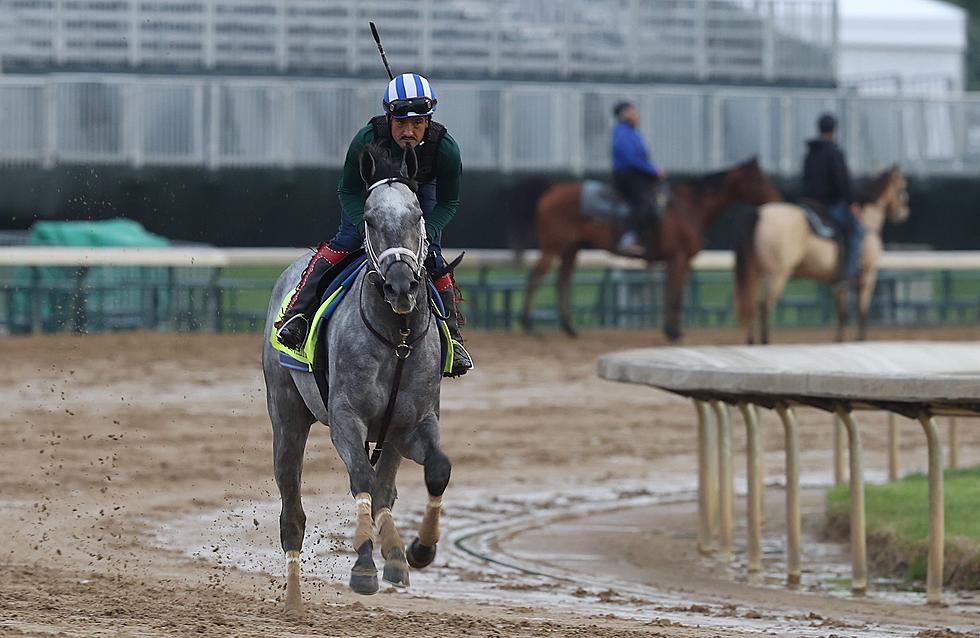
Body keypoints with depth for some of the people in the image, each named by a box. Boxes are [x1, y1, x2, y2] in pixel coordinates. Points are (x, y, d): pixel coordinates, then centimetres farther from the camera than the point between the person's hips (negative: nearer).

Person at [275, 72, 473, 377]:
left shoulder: (445, 148, -34)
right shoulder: (368, 139, -37)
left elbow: (448, 203, -18)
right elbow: (348, 191, -22)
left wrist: (427, 233, -33)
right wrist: (366, 227, -37)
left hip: (421, 191, 1)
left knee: (432, 258, -10)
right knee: (346, 240, -21)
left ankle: (452, 336, 7)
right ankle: (297, 313, -22)